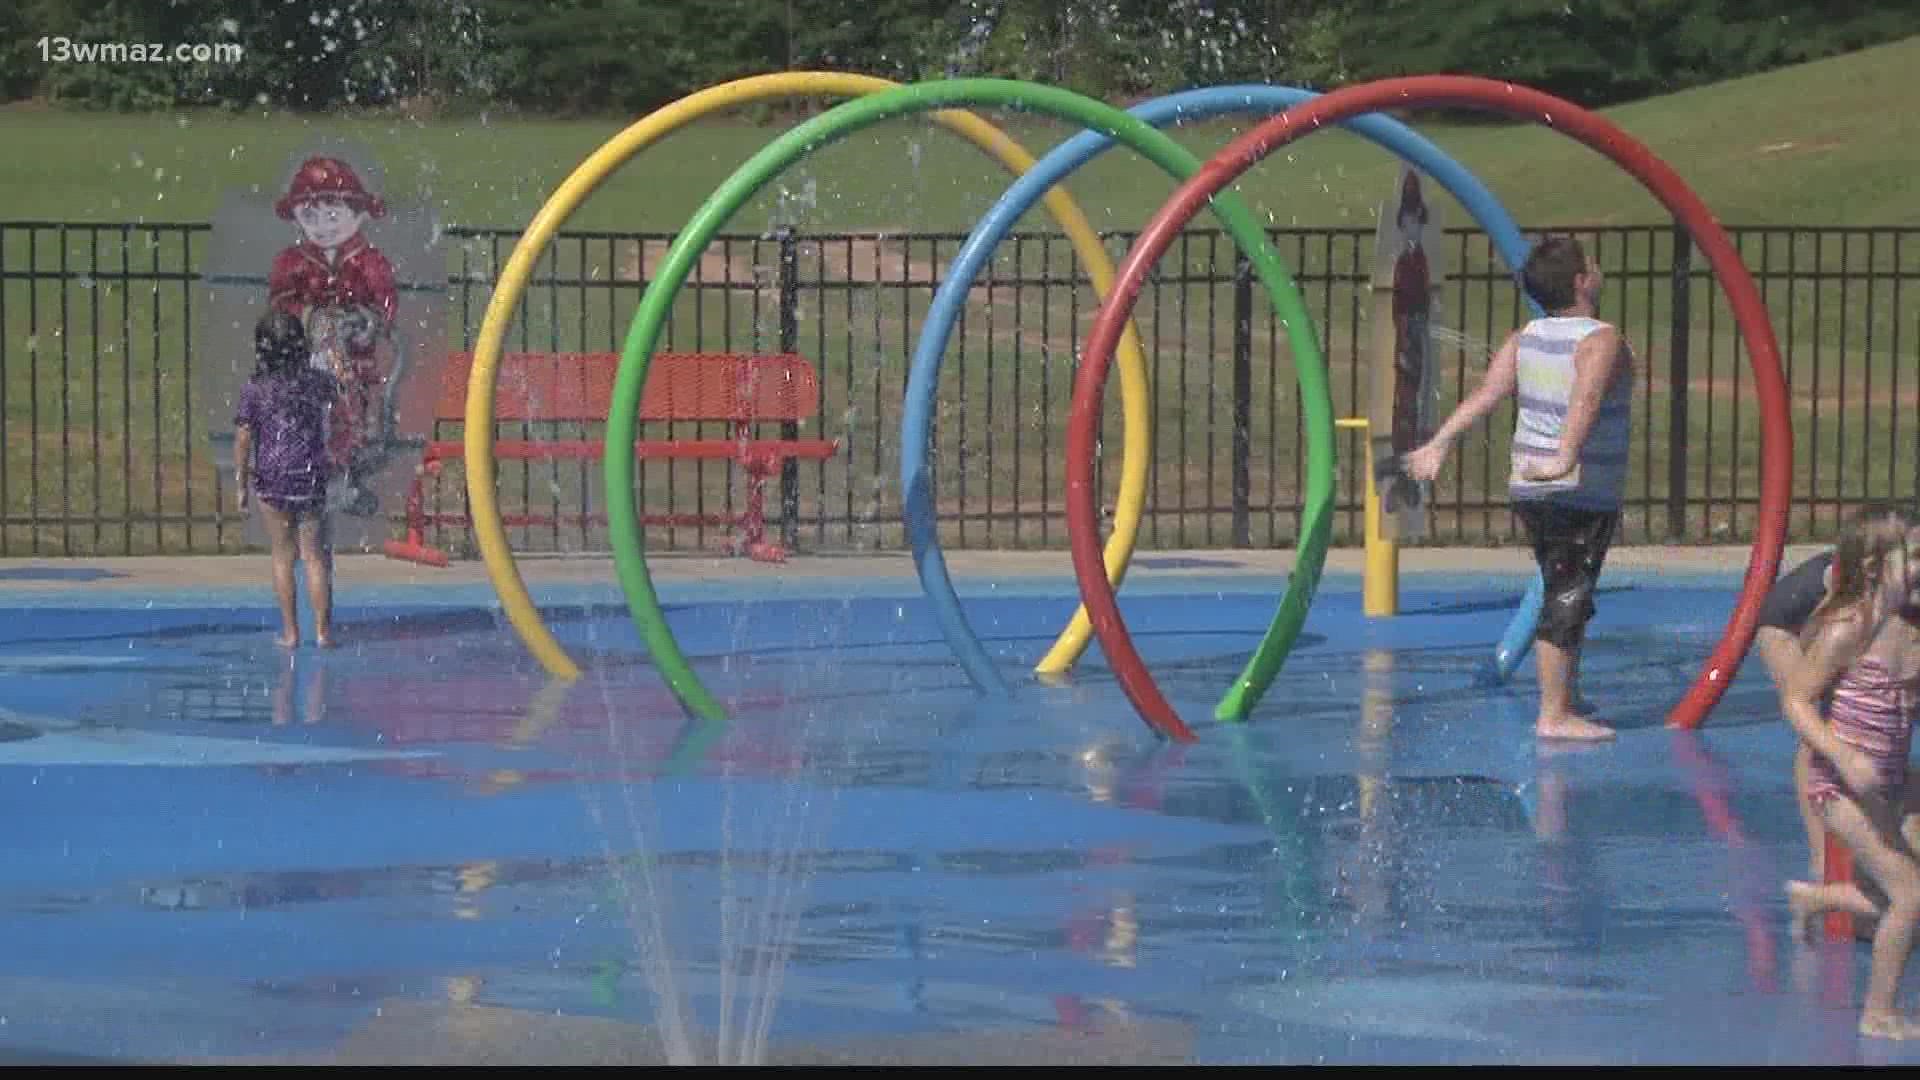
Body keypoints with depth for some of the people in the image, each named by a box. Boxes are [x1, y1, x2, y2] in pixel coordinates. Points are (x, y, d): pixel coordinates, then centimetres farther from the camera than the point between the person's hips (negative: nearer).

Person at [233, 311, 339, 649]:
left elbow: (243, 440, -5)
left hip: (271, 480, -1)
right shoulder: (317, 381, -3)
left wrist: (241, 485, 3)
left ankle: (290, 631, 11)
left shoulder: (254, 390, -7)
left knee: (283, 555, 10)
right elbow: (338, 393, 21)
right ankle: (322, 630, 5)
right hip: (312, 478, 1)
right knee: (315, 555, 7)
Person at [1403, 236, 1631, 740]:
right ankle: (1554, 716, -5)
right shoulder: (1600, 340, -14)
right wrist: (1565, 458, -44)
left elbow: (1486, 394, -4)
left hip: (1529, 489, 7)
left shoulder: (1527, 336, 6)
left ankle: (1569, 699, 30)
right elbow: (1585, 402, -31)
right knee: (1567, 600, -5)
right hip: (1584, 492, -7)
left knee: (1564, 596, 20)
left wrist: (1438, 445, -8)